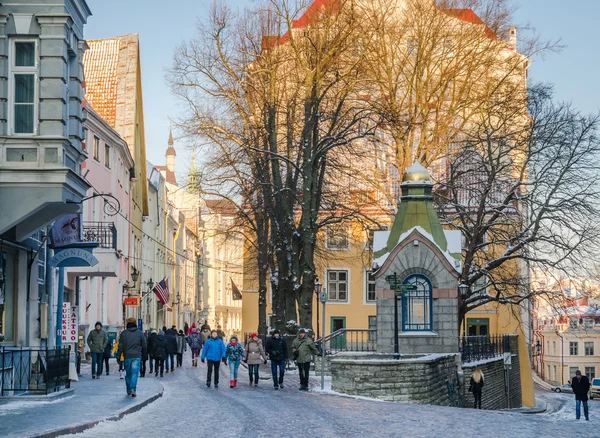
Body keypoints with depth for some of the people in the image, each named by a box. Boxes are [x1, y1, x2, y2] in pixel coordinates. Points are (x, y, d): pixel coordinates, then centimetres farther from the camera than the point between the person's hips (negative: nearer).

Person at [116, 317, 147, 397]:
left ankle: (129, 390, 18)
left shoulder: (123, 333, 1)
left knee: (128, 374, 13)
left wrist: (118, 355, 2)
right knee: (134, 373, -6)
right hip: (137, 356, -1)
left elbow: (121, 346, -3)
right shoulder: (140, 333, 1)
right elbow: (144, 346, 5)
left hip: (127, 356, 1)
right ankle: (133, 389, -22)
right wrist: (142, 354, 19)